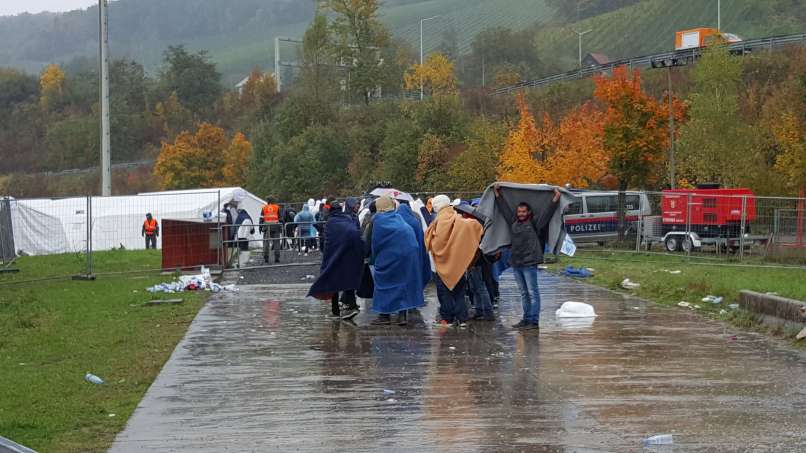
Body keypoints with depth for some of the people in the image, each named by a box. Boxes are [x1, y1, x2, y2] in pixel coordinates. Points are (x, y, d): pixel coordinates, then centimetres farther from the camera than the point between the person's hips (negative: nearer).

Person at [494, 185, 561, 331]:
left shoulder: (535, 224, -1)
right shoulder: (513, 223, 14)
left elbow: (548, 213, -4)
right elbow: (504, 208, 23)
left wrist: (555, 200, -11)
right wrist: (498, 195, 28)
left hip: (529, 263, -6)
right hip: (516, 263, 6)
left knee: (532, 292, -5)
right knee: (524, 293, 13)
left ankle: (534, 321, -7)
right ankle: (526, 319, 18)